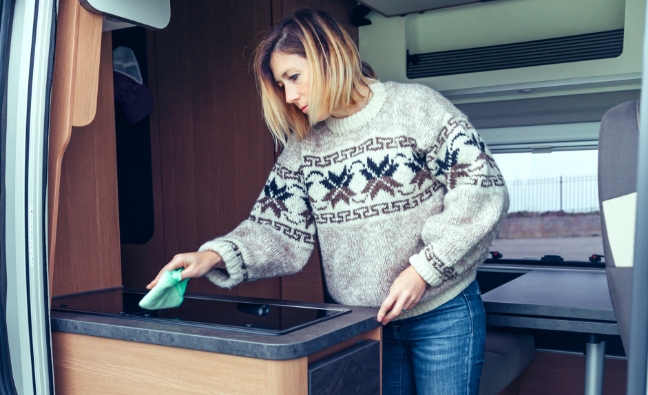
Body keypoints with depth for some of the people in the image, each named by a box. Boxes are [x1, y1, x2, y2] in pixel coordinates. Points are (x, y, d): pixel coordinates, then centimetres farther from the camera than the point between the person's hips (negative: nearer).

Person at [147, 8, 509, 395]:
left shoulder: (414, 106, -10)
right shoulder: (303, 145, 3)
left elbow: (483, 188, -13)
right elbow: (279, 228, 0)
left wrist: (423, 269, -19)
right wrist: (216, 255, -18)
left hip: (442, 315, -3)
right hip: (362, 321, 4)